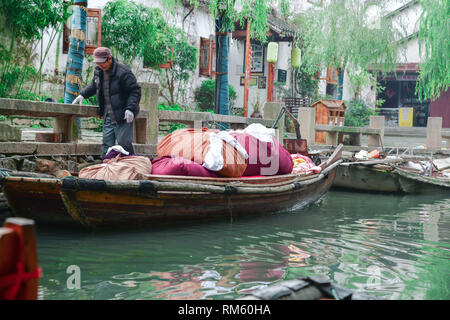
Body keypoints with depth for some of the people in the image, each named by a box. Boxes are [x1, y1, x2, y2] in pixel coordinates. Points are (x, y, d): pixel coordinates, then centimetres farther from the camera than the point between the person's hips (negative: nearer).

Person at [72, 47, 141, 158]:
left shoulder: (123, 72, -16)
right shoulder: (98, 71, 8)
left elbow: (135, 91, -15)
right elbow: (94, 85, 30)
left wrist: (130, 108, -25)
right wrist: (83, 95, 17)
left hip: (123, 116, -7)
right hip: (108, 116, 7)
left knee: (124, 144, -6)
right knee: (107, 144, 8)